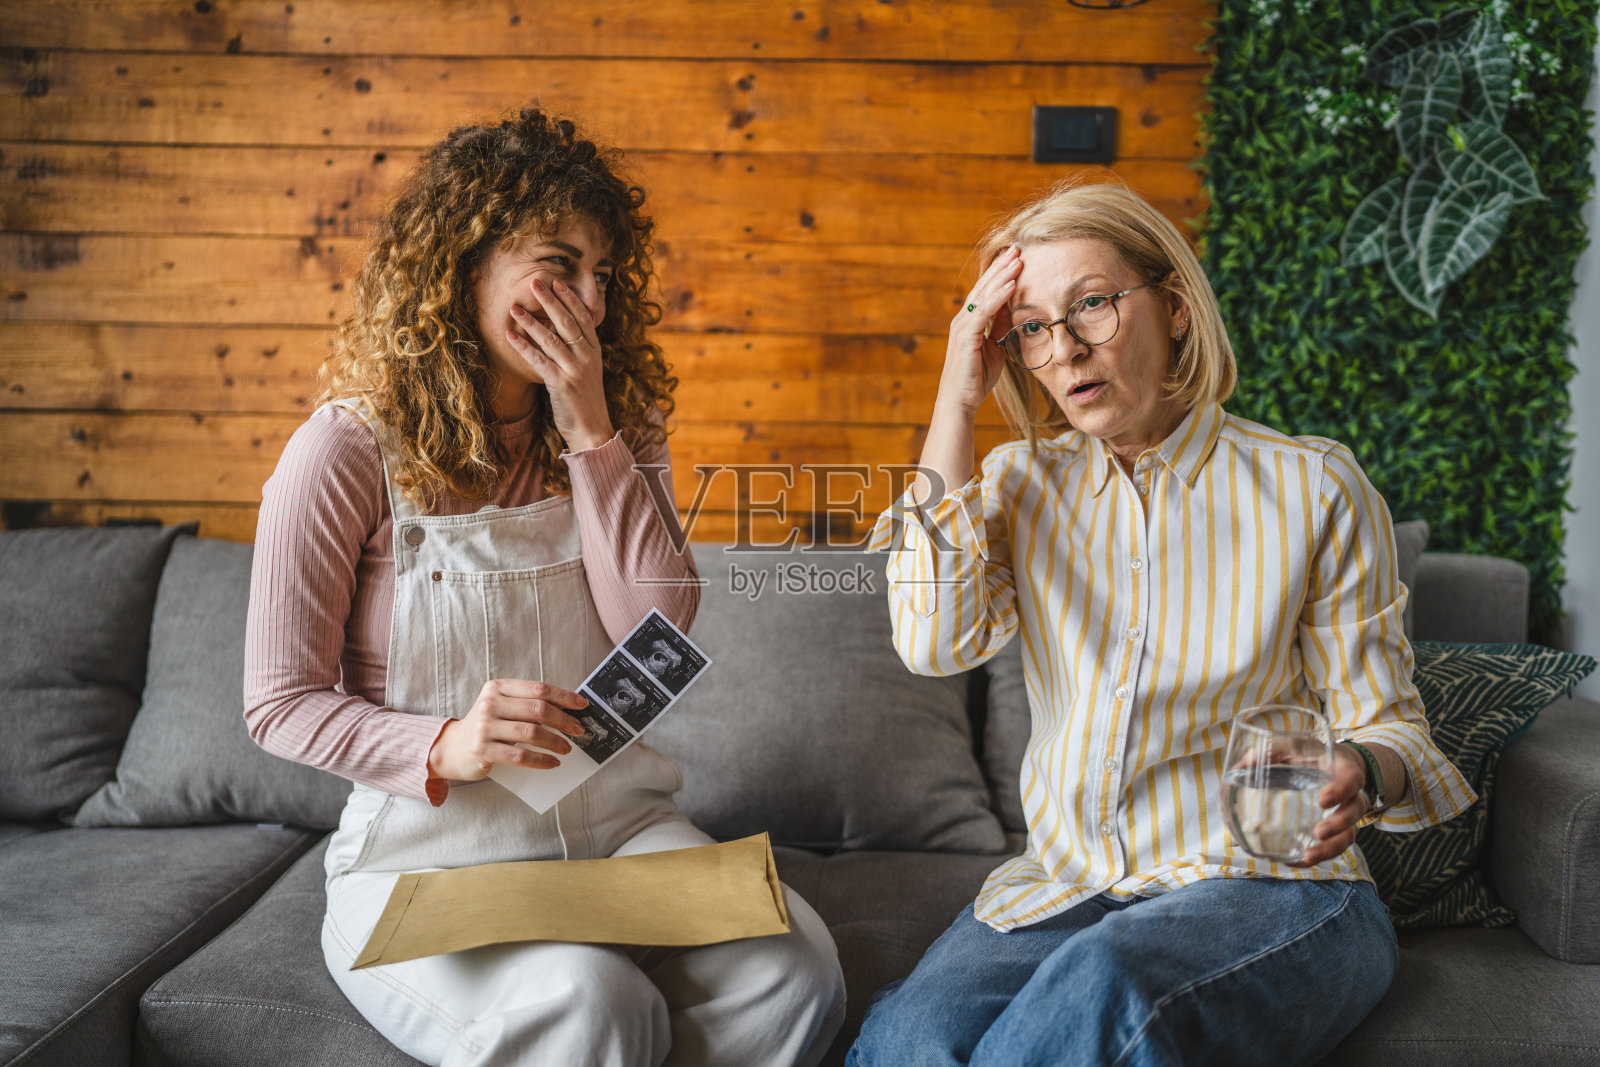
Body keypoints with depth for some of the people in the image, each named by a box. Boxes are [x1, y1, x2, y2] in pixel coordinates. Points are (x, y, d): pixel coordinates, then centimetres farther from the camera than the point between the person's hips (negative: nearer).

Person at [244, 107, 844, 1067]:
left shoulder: (615, 428, 6)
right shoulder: (350, 453, -8)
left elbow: (663, 633, -8)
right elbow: (281, 701, -5)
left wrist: (591, 431, -14)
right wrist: (443, 748, -23)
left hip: (613, 821, 4)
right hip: (428, 853, -3)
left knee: (796, 972, -21)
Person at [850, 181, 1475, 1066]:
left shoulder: (1314, 487, -1)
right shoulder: (1023, 481, 8)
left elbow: (1384, 720, 3)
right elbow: (935, 642, -11)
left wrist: (1361, 776, -23)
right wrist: (956, 404, -7)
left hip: (1267, 886, -1)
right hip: (1062, 887, 1)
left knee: (1102, 990, -35)